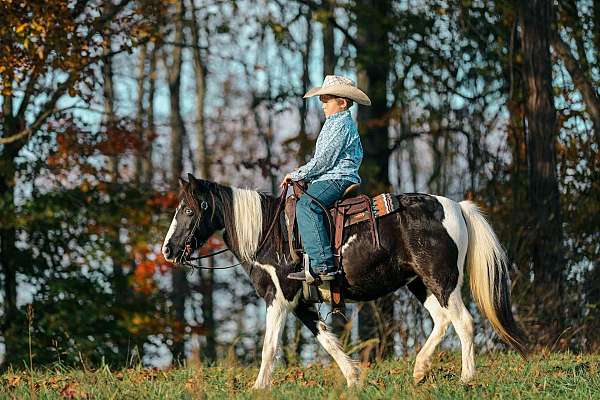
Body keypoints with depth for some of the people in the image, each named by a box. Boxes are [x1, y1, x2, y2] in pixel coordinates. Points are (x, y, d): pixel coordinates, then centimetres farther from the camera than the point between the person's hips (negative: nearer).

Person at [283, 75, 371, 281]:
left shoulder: (341, 125, -11)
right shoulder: (333, 123, 24)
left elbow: (324, 160, -16)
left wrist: (297, 175, -9)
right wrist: (302, 175, 18)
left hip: (337, 179, -12)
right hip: (327, 179, 12)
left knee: (306, 206, -32)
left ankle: (323, 265, -42)